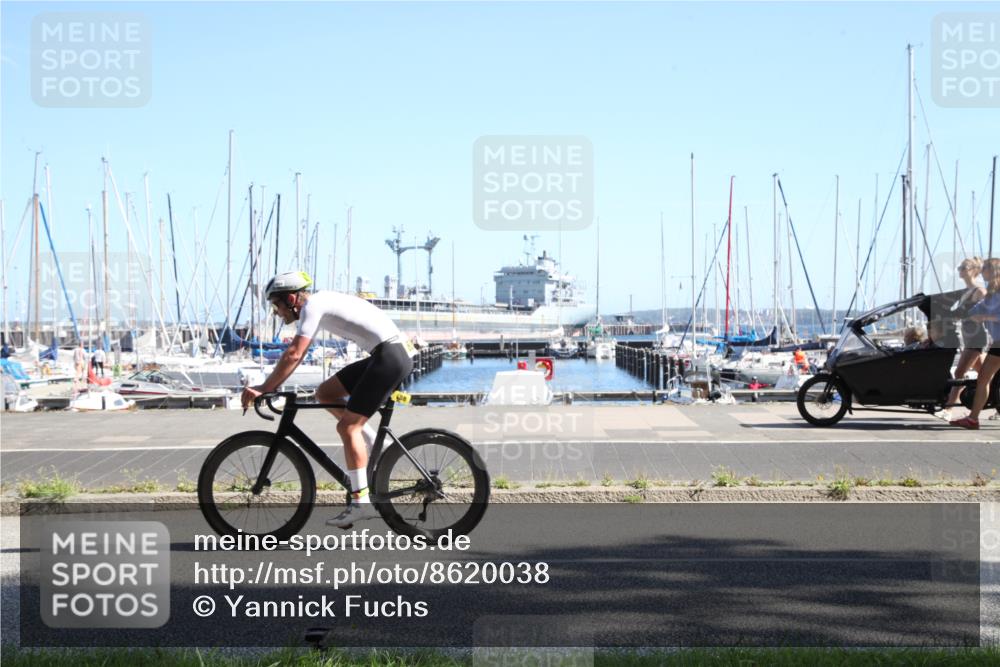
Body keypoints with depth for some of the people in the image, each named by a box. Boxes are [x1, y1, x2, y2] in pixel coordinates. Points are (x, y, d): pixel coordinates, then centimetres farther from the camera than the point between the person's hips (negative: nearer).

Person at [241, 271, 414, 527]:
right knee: (325, 393, 12)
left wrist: (263, 388, -13)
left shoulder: (313, 306, -10)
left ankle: (361, 502, -8)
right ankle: (377, 444, 10)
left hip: (390, 356, -10)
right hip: (387, 355, 10)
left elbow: (293, 355, -17)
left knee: (347, 426, -9)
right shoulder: (321, 303, 19)